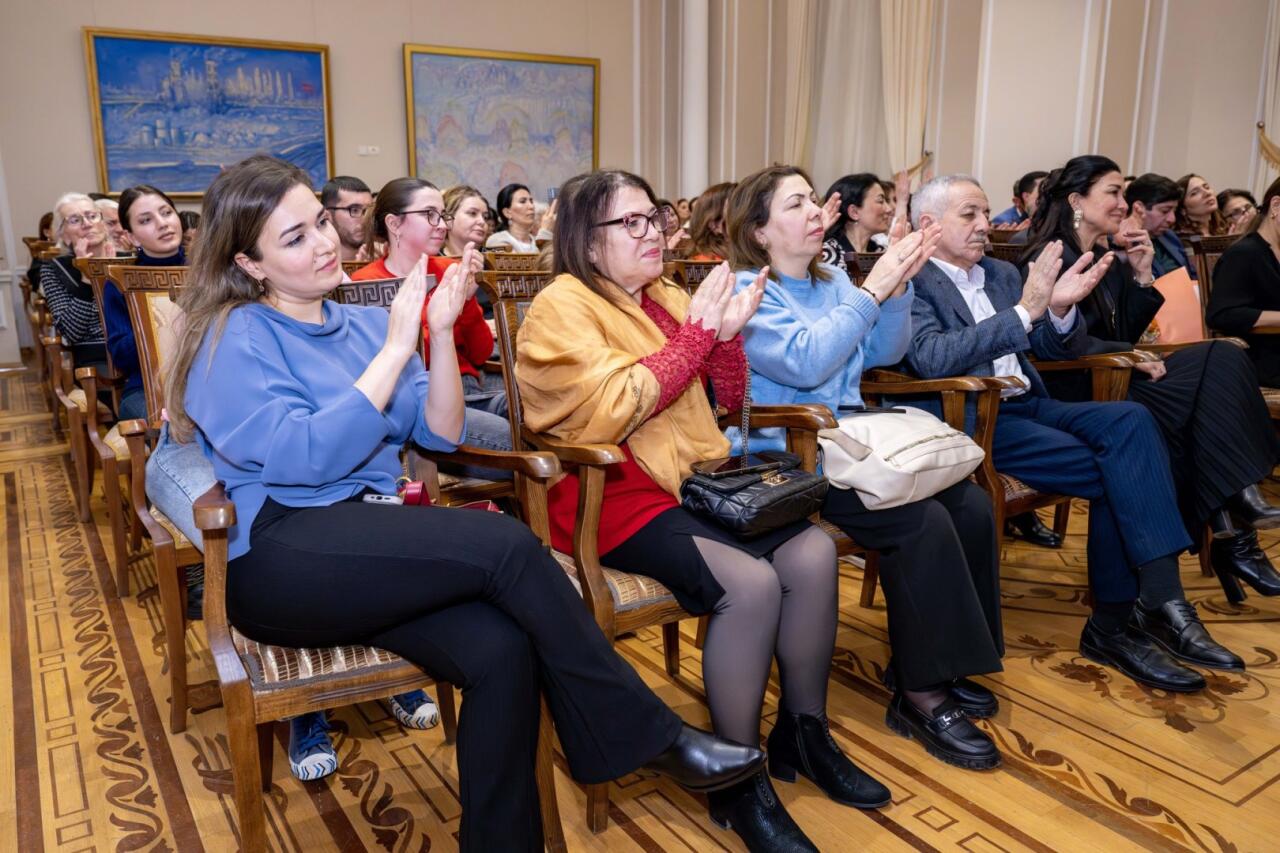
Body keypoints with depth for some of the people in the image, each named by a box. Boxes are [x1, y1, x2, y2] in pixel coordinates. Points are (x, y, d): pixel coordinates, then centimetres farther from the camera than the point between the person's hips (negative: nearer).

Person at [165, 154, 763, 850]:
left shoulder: (362, 323, 15)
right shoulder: (233, 341, 0)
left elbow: (441, 433, 7)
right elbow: (308, 456, -15)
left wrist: (441, 332, -7)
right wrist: (397, 347, -13)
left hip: (372, 544, 5)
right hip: (276, 561, -5)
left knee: (501, 650, -27)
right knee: (505, 544, -27)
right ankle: (647, 735, -14)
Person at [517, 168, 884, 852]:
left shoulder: (667, 297, 14)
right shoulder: (562, 307, -7)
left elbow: (726, 403, 16)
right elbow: (610, 412, -21)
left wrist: (727, 332, -3)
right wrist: (696, 333, -16)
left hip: (692, 479, 7)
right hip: (611, 494, -7)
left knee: (812, 550, -12)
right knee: (751, 582, -26)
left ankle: (804, 732, 8)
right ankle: (740, 783, -7)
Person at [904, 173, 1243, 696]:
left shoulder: (1001, 274, 20)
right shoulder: (912, 283, -3)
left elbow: (1060, 351, 17)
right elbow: (932, 359, -20)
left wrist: (1061, 309, -6)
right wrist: (1023, 311, -25)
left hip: (1027, 405, 7)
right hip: (967, 420, -7)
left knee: (1130, 420, -19)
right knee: (1114, 473, -21)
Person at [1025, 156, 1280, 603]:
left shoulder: (1110, 260, 18)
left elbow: (1128, 332, 16)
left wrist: (1143, 273, 5)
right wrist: (1131, 357, -17)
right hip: (1077, 392, -8)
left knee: (1221, 358, -14)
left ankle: (1231, 526, -19)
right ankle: (1233, 530, -14)